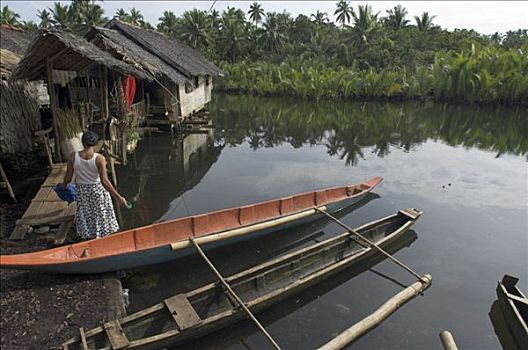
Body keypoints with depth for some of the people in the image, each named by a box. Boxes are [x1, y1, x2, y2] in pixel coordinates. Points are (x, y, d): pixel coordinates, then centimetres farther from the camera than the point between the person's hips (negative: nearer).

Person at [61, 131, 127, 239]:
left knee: (86, 221, 18)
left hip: (82, 193, 2)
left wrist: (63, 186, 20)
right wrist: (118, 197, -17)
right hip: (98, 191, -2)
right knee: (101, 219, 16)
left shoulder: (73, 157, -10)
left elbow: (68, 178, -3)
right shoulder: (99, 158, -19)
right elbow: (104, 181, -22)